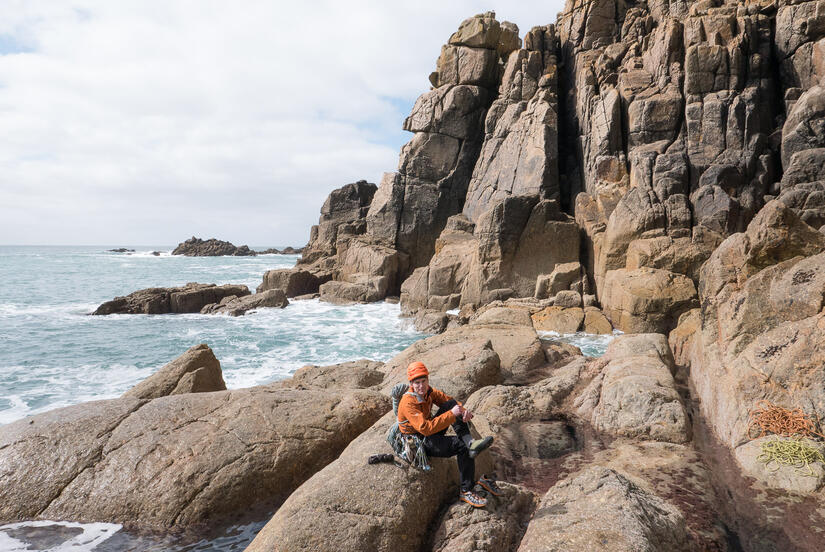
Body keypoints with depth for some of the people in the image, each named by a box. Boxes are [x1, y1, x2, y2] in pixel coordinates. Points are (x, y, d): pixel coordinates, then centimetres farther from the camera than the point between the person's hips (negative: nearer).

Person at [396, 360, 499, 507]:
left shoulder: (429, 392, -2)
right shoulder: (409, 403, -26)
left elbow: (450, 402, 3)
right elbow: (426, 429, -34)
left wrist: (463, 410, -21)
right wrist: (451, 414, -33)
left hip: (432, 433, 8)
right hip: (420, 443, -8)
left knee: (451, 404, -13)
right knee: (462, 446, -23)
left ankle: (470, 442, -24)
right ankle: (466, 491, -13)